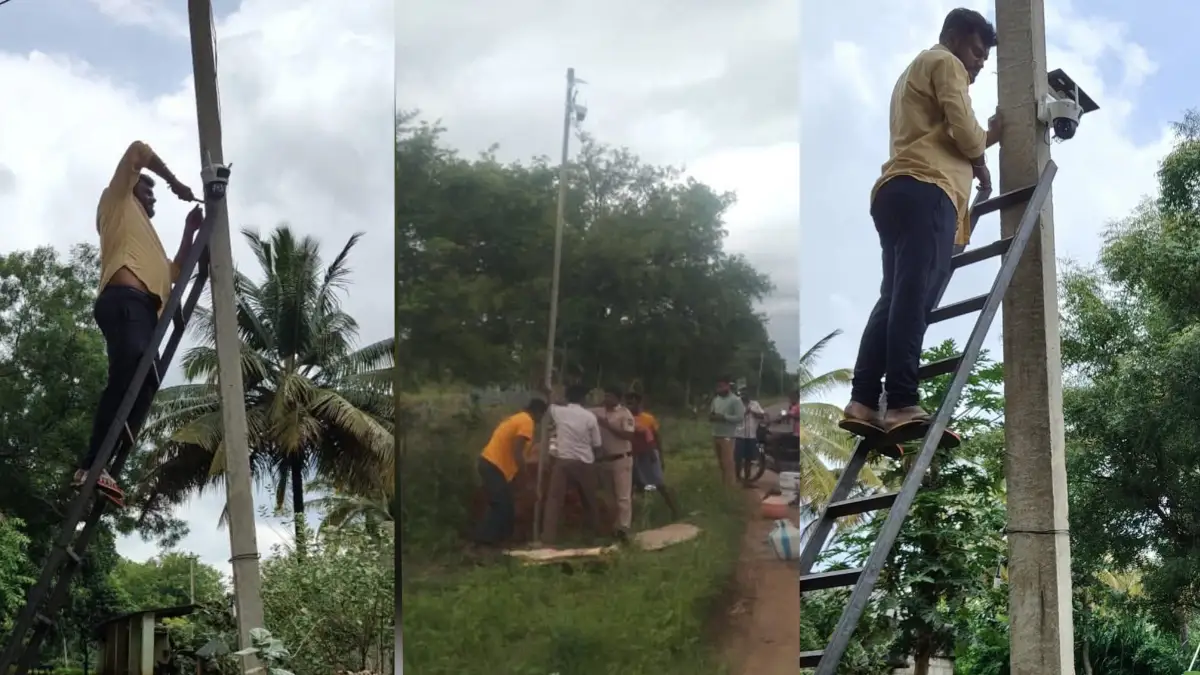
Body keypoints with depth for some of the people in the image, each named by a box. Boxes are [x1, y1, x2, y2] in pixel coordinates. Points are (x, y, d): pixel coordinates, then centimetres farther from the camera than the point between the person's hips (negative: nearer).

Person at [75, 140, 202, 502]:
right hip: (125, 298, -9)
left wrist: (189, 231, 36)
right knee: (131, 374, -28)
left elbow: (173, 273, 39)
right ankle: (91, 466, -38)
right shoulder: (117, 201, 23)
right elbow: (138, 151, 14)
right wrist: (175, 184, 21)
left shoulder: (145, 235, 42)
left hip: (145, 307, 9)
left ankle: (97, 467, -20)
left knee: (142, 383, -10)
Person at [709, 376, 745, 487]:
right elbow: (710, 415, 17)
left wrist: (723, 417, -20)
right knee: (721, 463, 14)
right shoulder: (716, 399, 13)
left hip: (727, 437, -7)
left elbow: (739, 417, -15)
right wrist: (712, 416, -7)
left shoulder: (735, 400, -7)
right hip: (715, 435, 7)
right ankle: (722, 484, 22)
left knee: (728, 463, -8)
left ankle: (729, 486, -7)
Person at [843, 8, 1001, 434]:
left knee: (896, 298, -2)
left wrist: (973, 162, 22)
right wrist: (988, 137, 16)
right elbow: (965, 134, -4)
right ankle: (902, 405, -29)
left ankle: (863, 401, -14)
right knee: (914, 298, -19)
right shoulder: (945, 64, 7)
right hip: (926, 191, -10)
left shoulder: (915, 72, 38)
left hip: (898, 191, 10)